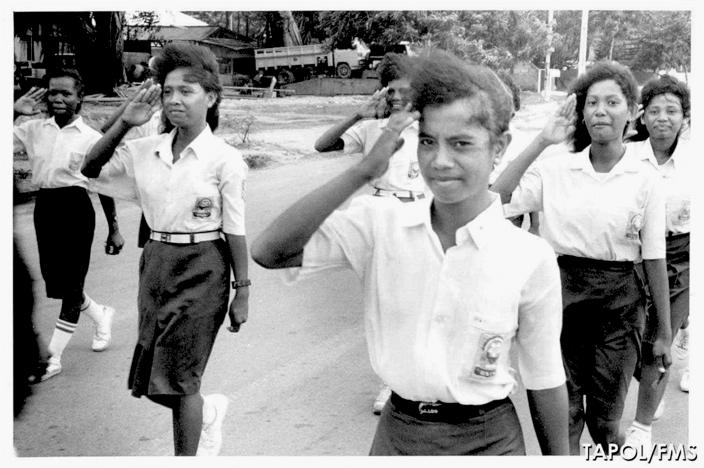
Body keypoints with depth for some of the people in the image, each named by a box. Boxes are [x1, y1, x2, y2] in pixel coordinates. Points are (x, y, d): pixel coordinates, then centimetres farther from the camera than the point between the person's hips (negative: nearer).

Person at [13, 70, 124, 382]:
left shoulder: (91, 138, -3)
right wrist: (14, 112, -10)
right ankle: (101, 315, 40)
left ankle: (53, 356, 9)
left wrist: (114, 230, 3)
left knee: (70, 284, -1)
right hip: (44, 206, 5)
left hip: (76, 207, -5)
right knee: (56, 282, 13)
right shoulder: (34, 129, 6)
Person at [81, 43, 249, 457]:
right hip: (156, 262, 6)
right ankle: (210, 410, 43)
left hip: (201, 269, -5)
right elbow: (91, 171, 5)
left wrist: (242, 291, -6)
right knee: (153, 380, 13)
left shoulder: (225, 158, -10)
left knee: (178, 379, 1)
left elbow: (235, 230, -8)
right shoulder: (145, 150, 3)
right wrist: (125, 123, -5)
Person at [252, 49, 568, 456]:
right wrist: (363, 172, -25)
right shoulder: (380, 223, -9)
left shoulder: (532, 257, -13)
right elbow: (270, 253, -20)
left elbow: (545, 380, -3)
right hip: (396, 432, 2)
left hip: (487, 439, -1)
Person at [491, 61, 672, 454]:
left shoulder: (646, 180, -4)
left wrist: (664, 332, 4)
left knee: (605, 419, 12)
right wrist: (541, 141, -15)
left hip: (618, 300, -1)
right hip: (563, 291, 1)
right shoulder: (554, 169, -2)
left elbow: (655, 259, 0)